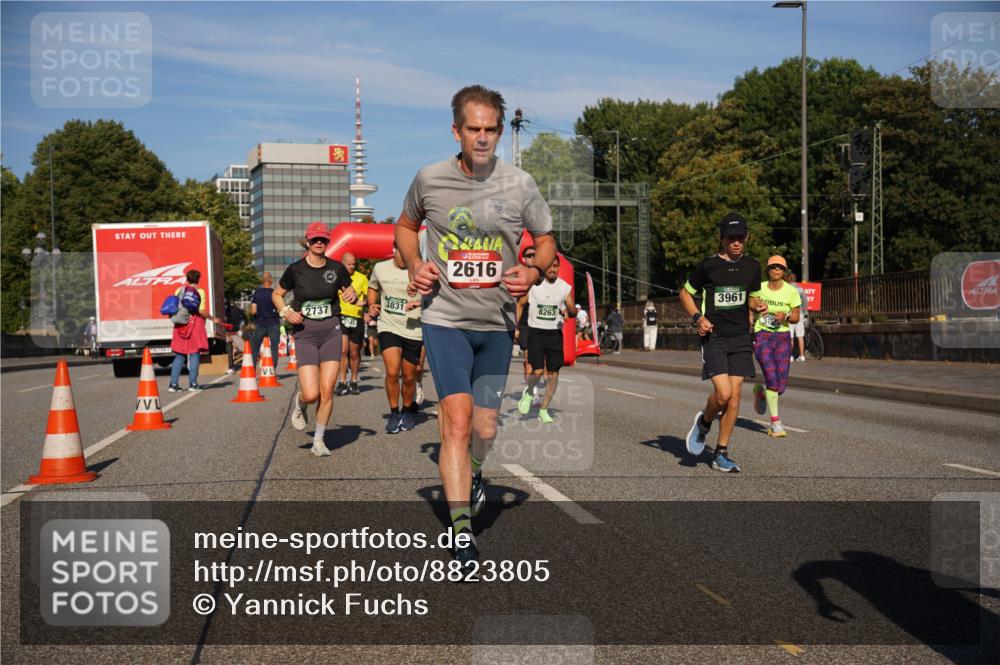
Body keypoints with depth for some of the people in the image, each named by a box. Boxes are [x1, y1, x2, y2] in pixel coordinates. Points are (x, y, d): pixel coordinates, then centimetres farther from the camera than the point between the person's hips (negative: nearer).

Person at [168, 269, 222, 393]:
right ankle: (192, 384, -2)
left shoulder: (179, 291, 6)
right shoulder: (200, 292, -3)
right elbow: (202, 311, -11)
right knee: (194, 355, 2)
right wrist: (213, 319, 2)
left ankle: (173, 384, 6)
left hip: (181, 325, 4)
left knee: (179, 356, 9)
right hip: (195, 324, -4)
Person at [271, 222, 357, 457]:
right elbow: (276, 294, 10)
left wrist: (352, 295, -8)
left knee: (327, 390, -4)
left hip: (331, 331, 2)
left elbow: (350, 291, 16)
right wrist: (285, 311, -8)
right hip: (305, 334, -2)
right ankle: (298, 403, 27)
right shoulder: (295, 269, -4)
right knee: (311, 394, -11)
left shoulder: (337, 268, 1)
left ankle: (319, 440, 13)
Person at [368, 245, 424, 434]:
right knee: (392, 372, -16)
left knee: (409, 377, 10)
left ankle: (407, 411, 35)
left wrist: (420, 302, -31)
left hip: (413, 330, -1)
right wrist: (372, 305, 6)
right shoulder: (380, 268, 4)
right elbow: (373, 287, 24)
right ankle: (394, 413, 3)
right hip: (389, 327, 1)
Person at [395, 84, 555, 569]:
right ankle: (462, 538, -11)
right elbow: (406, 225, 16)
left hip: (497, 322, 2)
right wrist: (415, 265, -4)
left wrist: (534, 272, -13)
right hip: (445, 318, -2)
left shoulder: (519, 184, -3)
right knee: (457, 419, -16)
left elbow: (546, 240, 9)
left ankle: (474, 474, 47)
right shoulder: (430, 179, -4)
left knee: (484, 428, 11)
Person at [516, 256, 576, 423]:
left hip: (555, 334, 2)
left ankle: (543, 410, 14)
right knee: (537, 371, -14)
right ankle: (528, 393, 19)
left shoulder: (565, 287, 3)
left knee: (553, 374, 1)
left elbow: (573, 311, 5)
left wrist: (570, 311, -20)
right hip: (536, 333, -2)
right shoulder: (532, 284, -2)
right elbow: (520, 304, 10)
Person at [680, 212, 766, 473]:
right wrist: (698, 318, -8)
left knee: (734, 395, -1)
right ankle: (703, 423, 17)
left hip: (740, 338, 4)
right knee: (723, 393, -17)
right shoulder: (707, 265, -5)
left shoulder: (752, 267, 8)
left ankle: (721, 453, 10)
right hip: (713, 337, -4)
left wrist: (759, 305, -2)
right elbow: (685, 293, 7)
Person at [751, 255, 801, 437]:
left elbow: (796, 318, 4)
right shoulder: (759, 288, -1)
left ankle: (761, 392, 35)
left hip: (783, 338, 2)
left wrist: (785, 316, -17)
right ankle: (775, 422, -8)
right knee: (772, 377, -19)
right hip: (762, 336, -2)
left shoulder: (791, 291, -2)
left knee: (780, 386, -2)